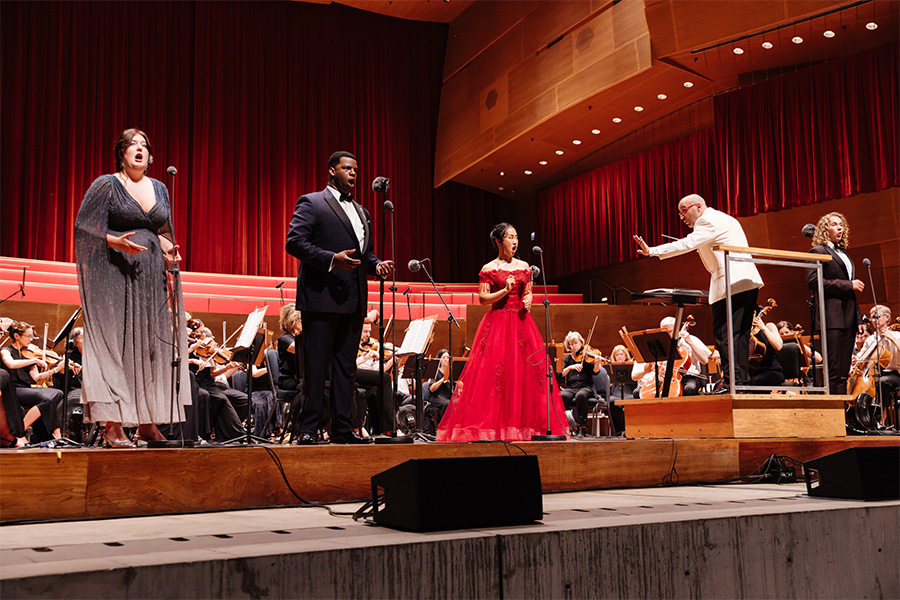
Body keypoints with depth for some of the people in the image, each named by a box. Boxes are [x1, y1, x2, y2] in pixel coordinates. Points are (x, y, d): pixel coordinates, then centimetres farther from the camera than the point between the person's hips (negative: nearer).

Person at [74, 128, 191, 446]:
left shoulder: (159, 189, 16)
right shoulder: (106, 185, 1)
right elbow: (84, 226, -3)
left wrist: (168, 250, 1)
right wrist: (115, 241, -19)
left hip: (152, 277, 5)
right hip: (116, 275, -5)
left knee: (152, 346, 2)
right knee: (116, 344, -8)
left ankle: (148, 422, 9)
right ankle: (113, 425, -5)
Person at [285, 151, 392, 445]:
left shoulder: (361, 211, 23)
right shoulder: (311, 203, 1)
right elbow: (294, 242, -10)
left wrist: (377, 265, 5)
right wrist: (331, 259, -20)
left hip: (353, 300, 7)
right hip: (322, 298, -7)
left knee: (346, 366, 8)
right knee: (315, 365, -5)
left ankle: (342, 428, 13)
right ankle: (307, 428, 1)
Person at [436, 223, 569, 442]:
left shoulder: (523, 266, 12)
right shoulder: (489, 269, 0)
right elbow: (482, 298, -4)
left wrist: (528, 301, -3)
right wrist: (505, 291, -15)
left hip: (521, 322, 4)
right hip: (497, 323, -4)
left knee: (526, 370, -1)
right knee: (495, 372, -9)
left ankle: (524, 424, 5)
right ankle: (494, 426, -4)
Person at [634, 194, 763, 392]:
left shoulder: (708, 221, -6)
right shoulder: (725, 219, 25)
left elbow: (686, 244, -17)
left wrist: (652, 251, -19)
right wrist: (705, 250, 22)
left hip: (731, 284, -10)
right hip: (749, 282, 10)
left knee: (724, 333, -8)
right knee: (740, 333, 9)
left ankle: (732, 380, -11)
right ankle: (742, 380, 10)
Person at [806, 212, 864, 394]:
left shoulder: (843, 254, 24)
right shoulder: (818, 251, 0)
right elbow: (813, 282, -15)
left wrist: (858, 318, 18)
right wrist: (848, 285, -13)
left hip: (848, 319, 8)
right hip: (832, 317, -8)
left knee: (844, 372, 5)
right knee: (833, 370, -12)